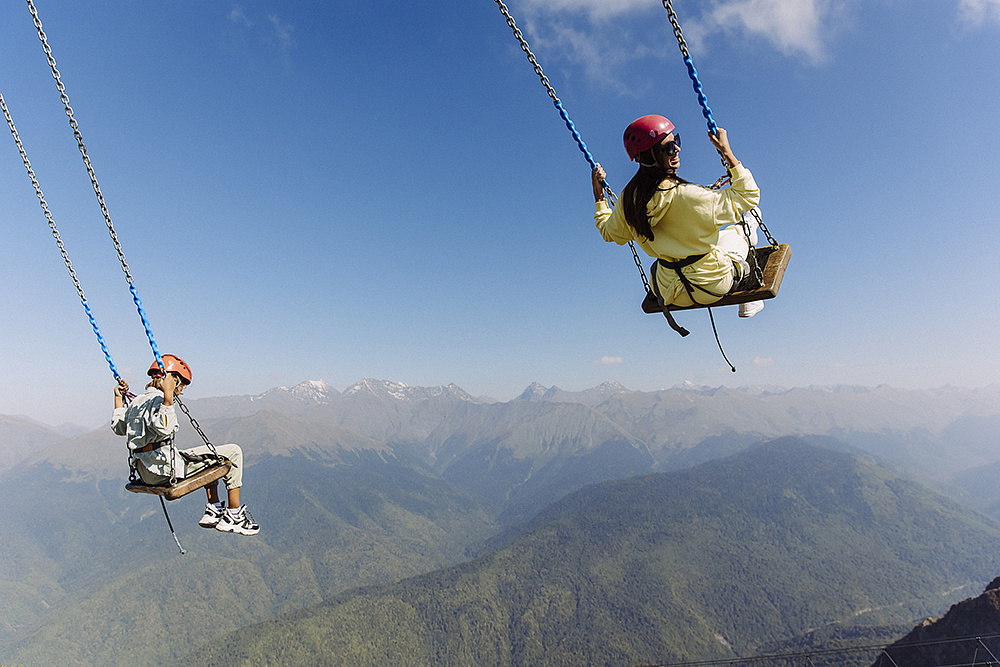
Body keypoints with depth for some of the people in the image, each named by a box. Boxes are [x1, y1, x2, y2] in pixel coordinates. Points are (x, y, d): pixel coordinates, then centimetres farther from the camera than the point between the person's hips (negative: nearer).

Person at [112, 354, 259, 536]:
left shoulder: (136, 401, 16)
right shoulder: (158, 400, -13)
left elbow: (118, 427, 34)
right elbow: (163, 428, -34)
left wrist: (119, 399, 37)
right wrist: (168, 397, -36)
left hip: (145, 472, 11)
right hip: (165, 468, -11)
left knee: (210, 457, 31)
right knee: (233, 452, -7)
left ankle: (213, 509, 22)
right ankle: (234, 516, -3)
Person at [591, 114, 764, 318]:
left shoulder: (628, 199, -11)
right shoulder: (685, 195, -28)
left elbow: (610, 232, 9)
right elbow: (748, 196, -18)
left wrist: (598, 196, 14)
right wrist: (727, 152, -17)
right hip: (713, 285, -5)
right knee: (751, 215, 18)